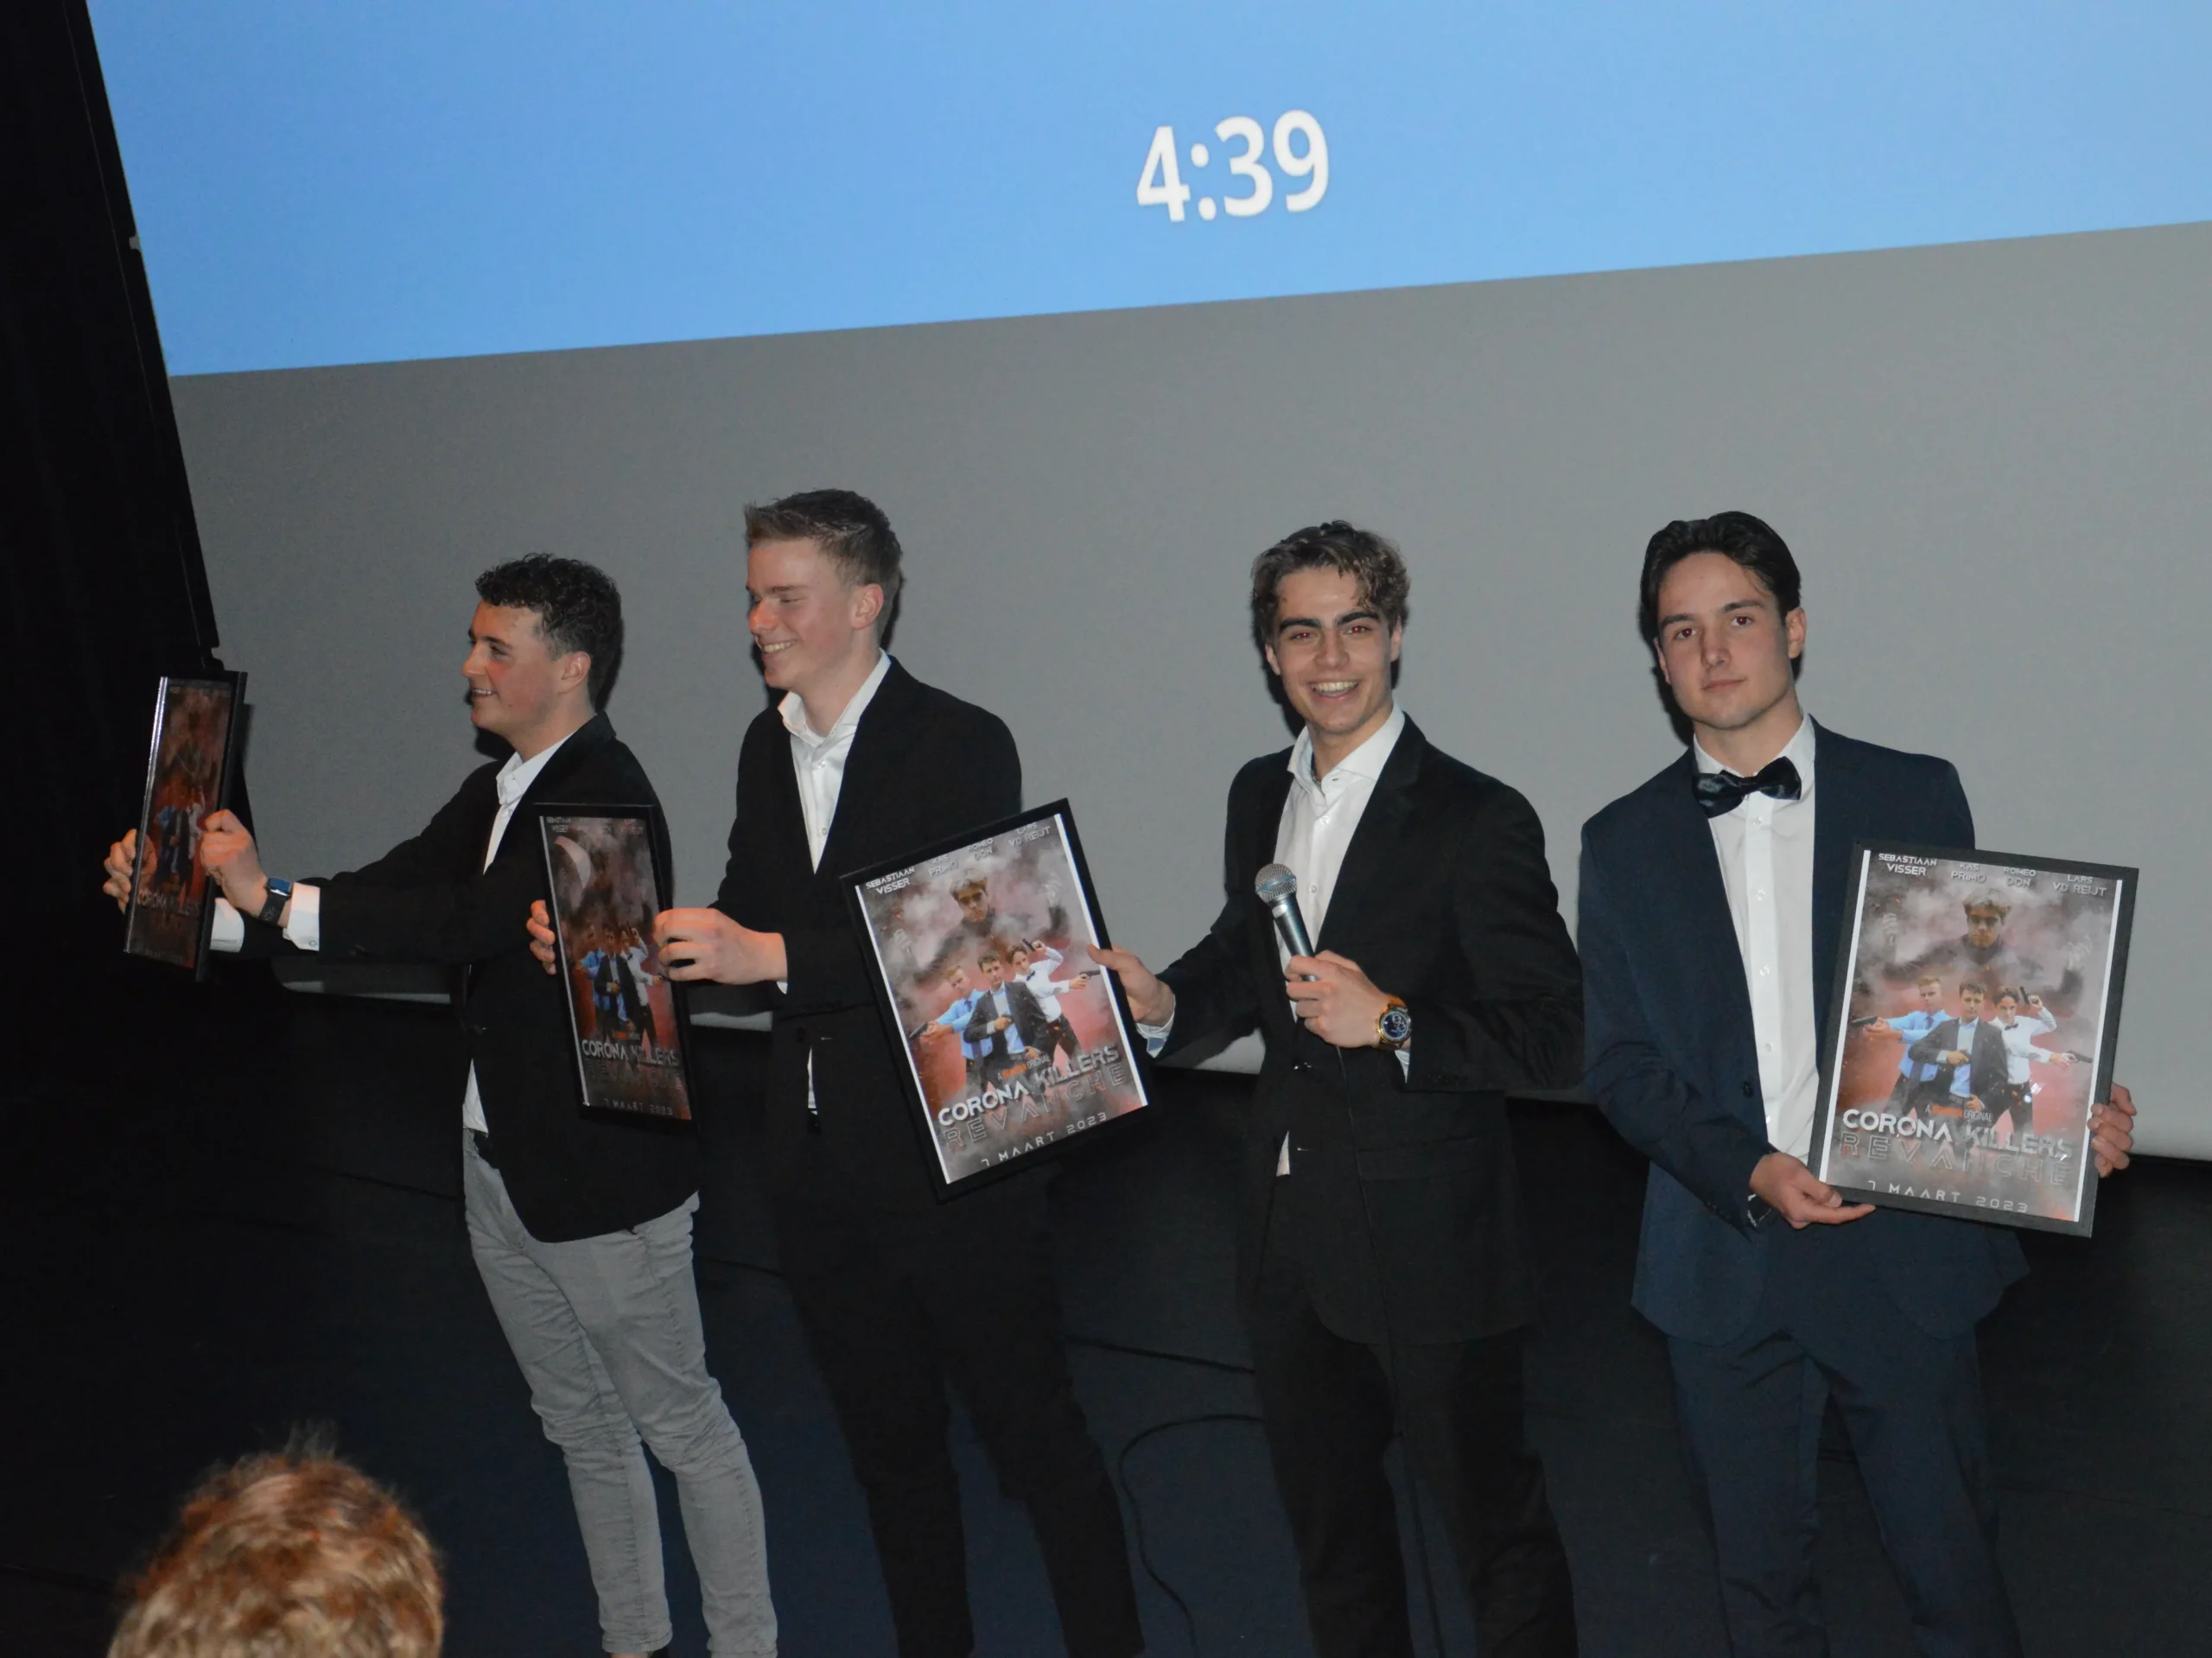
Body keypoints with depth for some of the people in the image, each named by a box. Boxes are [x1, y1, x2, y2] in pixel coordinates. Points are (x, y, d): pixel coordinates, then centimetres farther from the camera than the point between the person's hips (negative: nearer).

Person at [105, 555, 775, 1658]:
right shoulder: (497, 791, 7)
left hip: (602, 1174, -9)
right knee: (582, 1428, 21)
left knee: (681, 1426, 7)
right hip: (501, 1167, 9)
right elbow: (387, 895, 4)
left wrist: (273, 897, -31)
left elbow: (471, 921, -31)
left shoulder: (602, 792, -21)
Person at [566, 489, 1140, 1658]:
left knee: (1033, 1435, 5)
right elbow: (740, 930, 14)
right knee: (889, 1443, 20)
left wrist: (779, 955, -27)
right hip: (819, 1162, 7)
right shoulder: (766, 747, 8)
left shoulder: (962, 747, -12)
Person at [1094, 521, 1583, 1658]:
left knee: (1492, 1519, 9)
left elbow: (1549, 1039, -18)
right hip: (1289, 1234, 7)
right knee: (1325, 1515, 23)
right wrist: (1167, 1000, 0)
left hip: (1428, 1244, -7)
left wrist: (1392, 1021, -30)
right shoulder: (1259, 796, 5)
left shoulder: (1476, 820, -16)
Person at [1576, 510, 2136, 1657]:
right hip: (1724, 1257, 1)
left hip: (1903, 1254, -1)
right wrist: (1750, 1172, -14)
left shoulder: (1914, 796, 2)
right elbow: (1618, 1063, 1)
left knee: (1950, 1565, 8)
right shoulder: (1625, 842, 5)